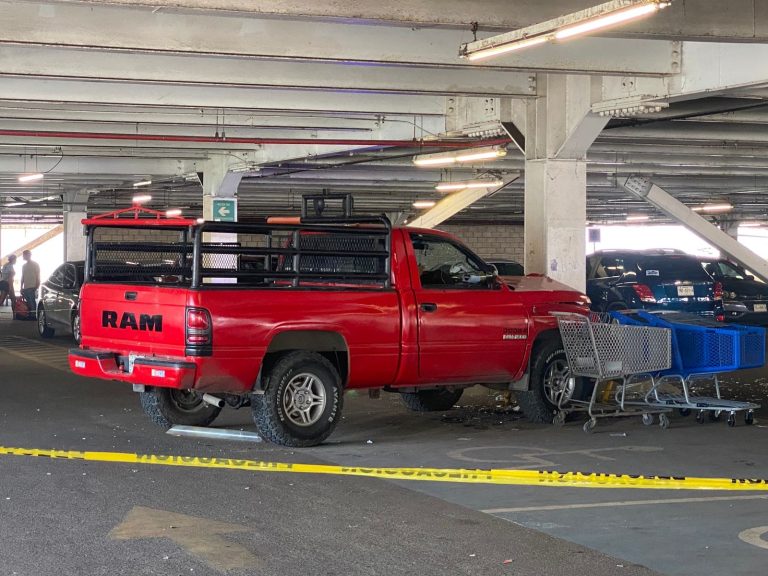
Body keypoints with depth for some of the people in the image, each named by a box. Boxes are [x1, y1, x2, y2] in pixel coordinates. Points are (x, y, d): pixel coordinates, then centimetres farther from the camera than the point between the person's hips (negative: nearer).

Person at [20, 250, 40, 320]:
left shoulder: (35, 265, -1)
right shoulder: (24, 266, 18)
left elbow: (38, 277, -4)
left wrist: (37, 287, -12)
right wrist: (21, 288, 16)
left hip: (32, 288, -6)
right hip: (25, 288, 6)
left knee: (32, 303, -10)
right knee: (28, 303, 3)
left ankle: (34, 315, -7)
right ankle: (30, 315, 5)